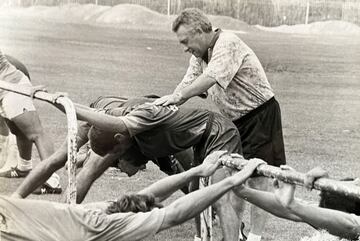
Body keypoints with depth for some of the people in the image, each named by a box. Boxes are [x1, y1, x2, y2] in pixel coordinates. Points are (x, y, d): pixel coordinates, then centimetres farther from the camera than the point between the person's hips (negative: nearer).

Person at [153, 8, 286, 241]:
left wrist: (177, 96, -37)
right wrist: (165, 106, -12)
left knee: (257, 178, -6)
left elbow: (211, 78, -34)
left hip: (260, 115, -9)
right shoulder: (200, 54, 6)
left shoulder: (228, 43, -22)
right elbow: (188, 83, 2)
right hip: (236, 119, 9)